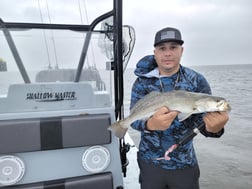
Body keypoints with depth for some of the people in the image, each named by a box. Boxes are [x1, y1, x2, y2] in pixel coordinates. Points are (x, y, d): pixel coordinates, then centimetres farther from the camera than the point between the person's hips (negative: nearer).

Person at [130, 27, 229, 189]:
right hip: (150, 162, 0)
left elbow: (202, 119, -11)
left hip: (185, 165, 1)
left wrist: (214, 128, -35)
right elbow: (134, 118, -15)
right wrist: (150, 124, -37)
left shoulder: (197, 81, -8)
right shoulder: (142, 82, -9)